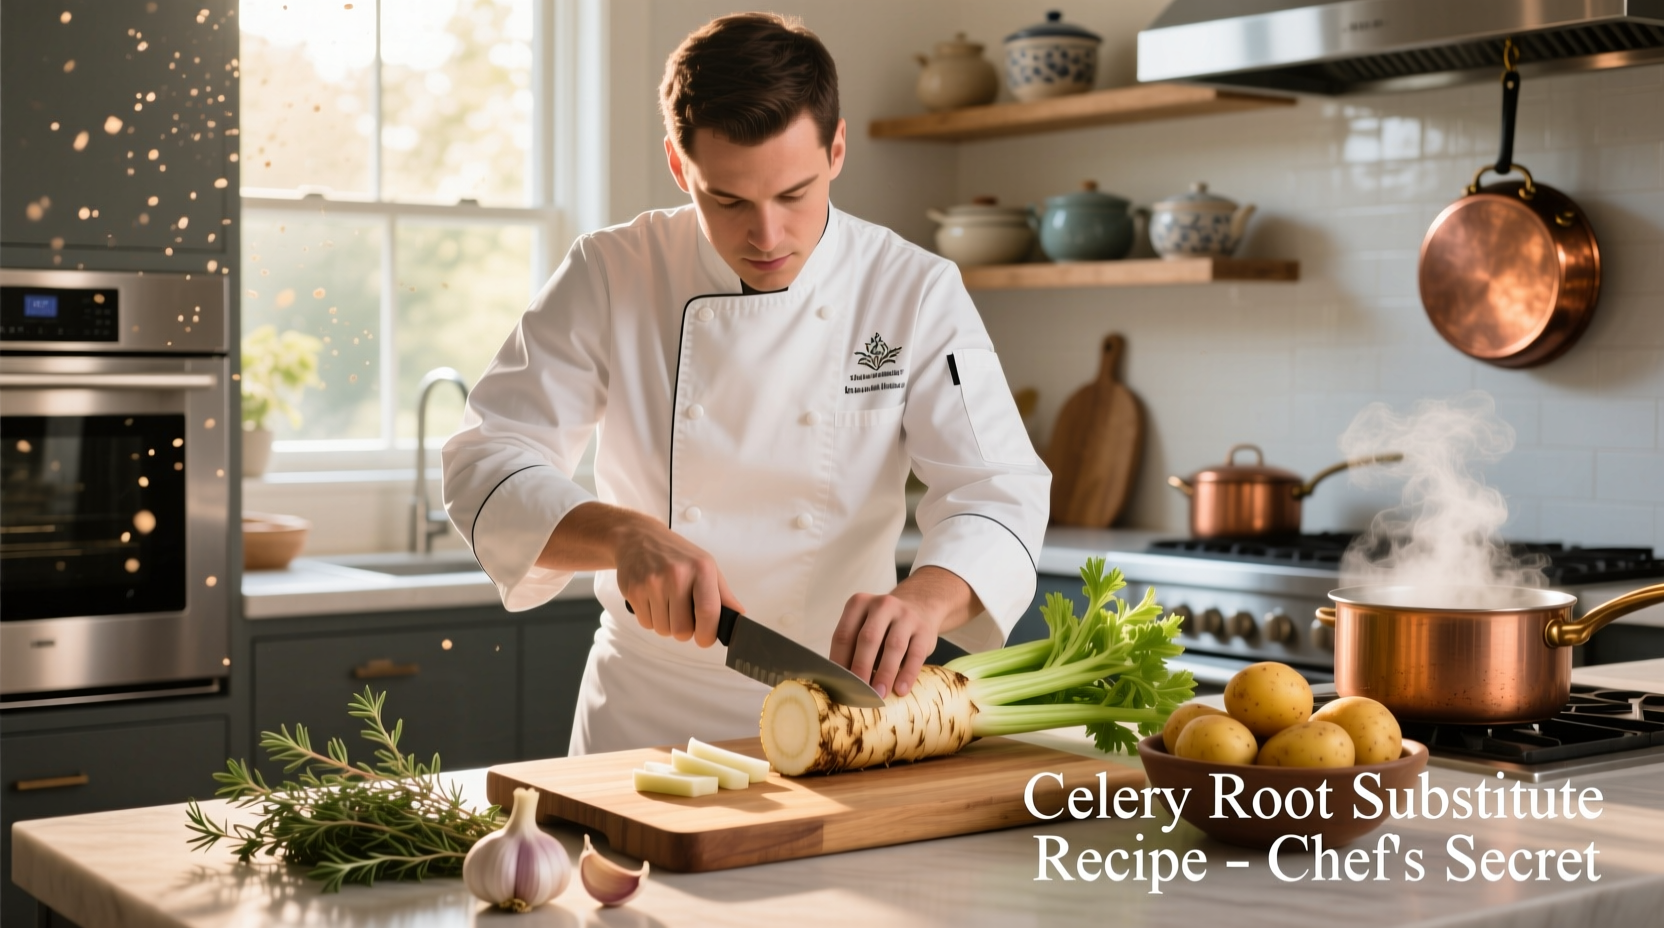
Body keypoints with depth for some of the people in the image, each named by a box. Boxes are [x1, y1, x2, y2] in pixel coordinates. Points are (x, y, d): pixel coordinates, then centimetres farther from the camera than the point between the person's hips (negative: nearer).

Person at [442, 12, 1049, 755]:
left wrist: (926, 596, -33)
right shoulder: (609, 277, -4)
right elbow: (487, 466, -8)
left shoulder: (916, 294, -4)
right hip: (646, 714, 0)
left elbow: (999, 491, -11)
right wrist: (625, 534, -27)